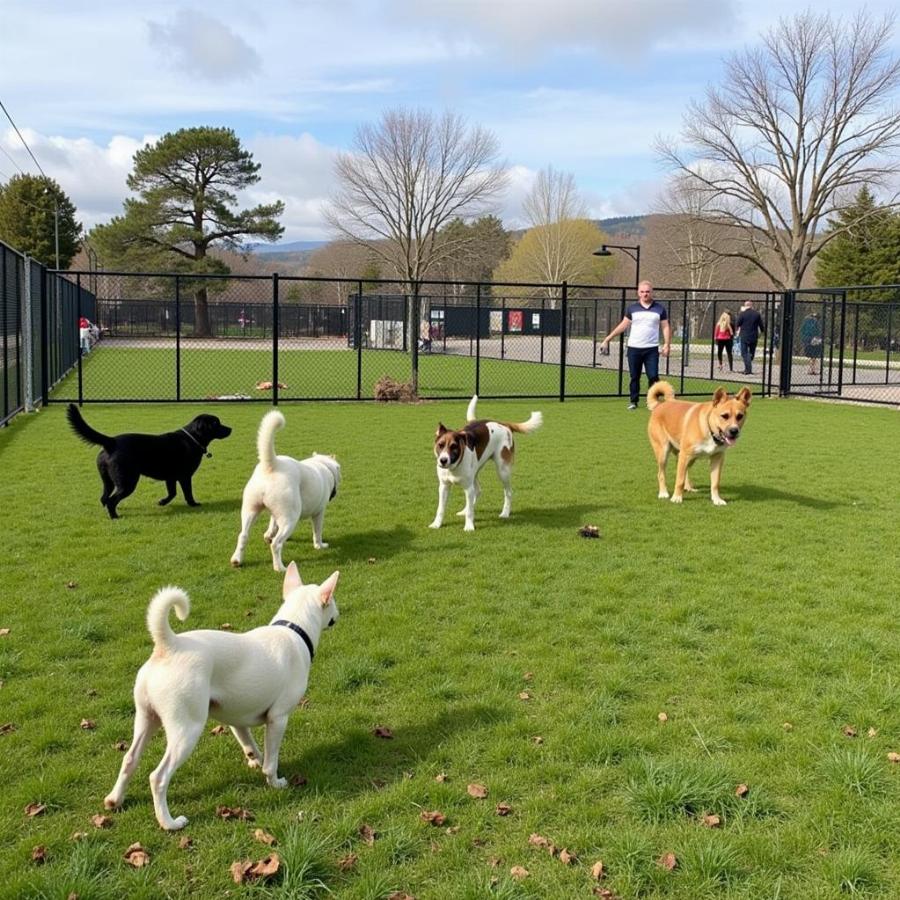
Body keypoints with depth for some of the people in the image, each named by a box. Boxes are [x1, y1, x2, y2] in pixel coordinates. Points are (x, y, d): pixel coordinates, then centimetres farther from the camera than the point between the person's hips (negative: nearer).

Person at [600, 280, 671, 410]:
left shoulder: (659, 308, 5)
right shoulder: (632, 308, 6)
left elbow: (666, 327, 6)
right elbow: (623, 325, 9)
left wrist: (667, 344, -6)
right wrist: (607, 339, 5)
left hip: (652, 349, -1)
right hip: (634, 348, 1)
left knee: (653, 376, -6)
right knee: (634, 377, 6)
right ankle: (633, 401, 15)